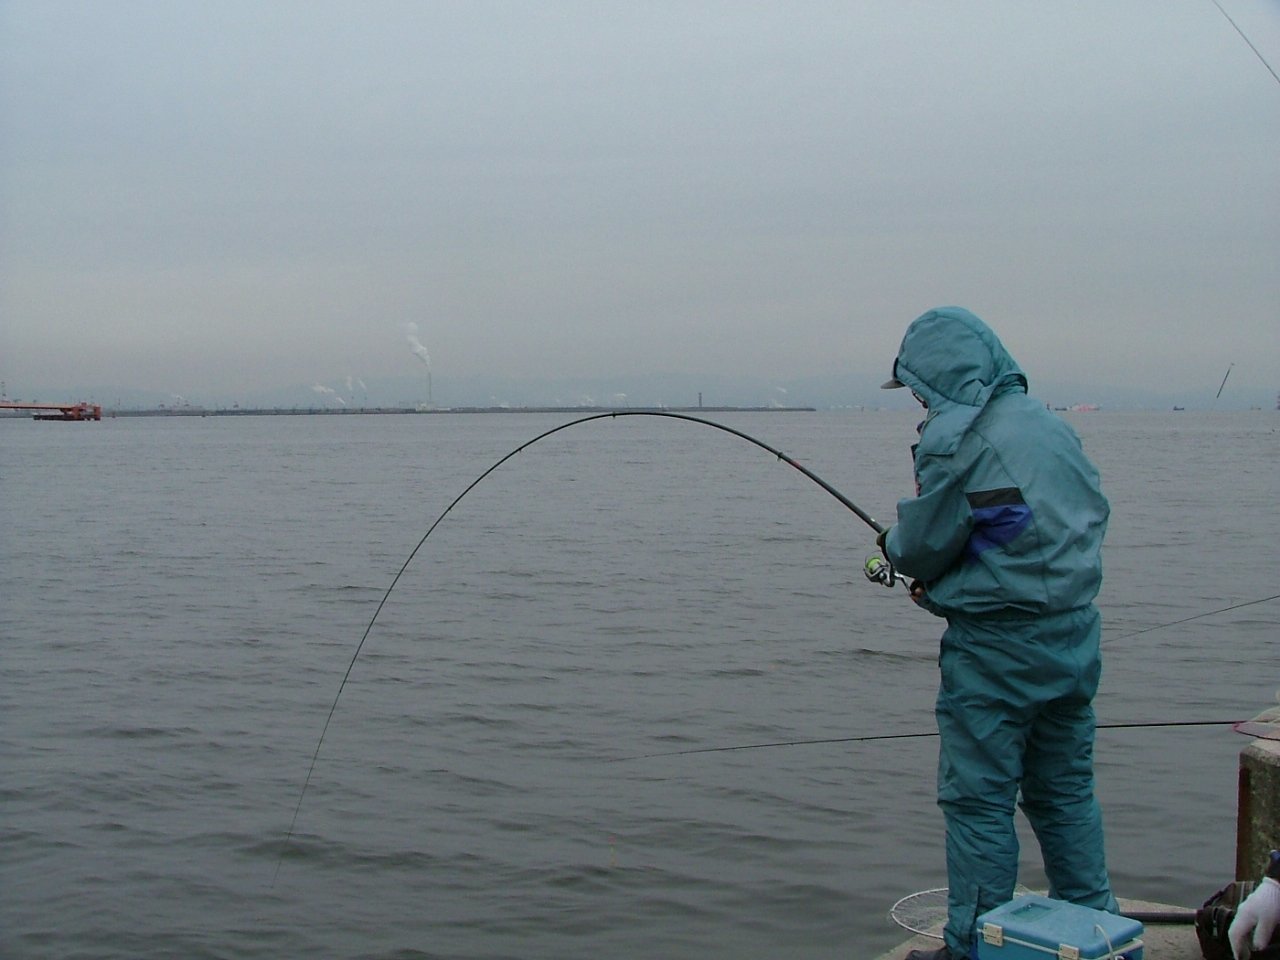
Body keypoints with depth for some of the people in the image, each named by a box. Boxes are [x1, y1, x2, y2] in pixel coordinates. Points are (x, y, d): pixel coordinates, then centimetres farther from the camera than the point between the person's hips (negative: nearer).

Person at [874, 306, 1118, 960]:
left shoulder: (956, 439, -14)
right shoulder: (1052, 423, 9)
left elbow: (921, 545, -12)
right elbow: (1093, 514, 16)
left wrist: (894, 547, 13)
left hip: (996, 646, -8)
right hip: (1074, 636, 8)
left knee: (979, 800, 2)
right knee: (1066, 792, 18)